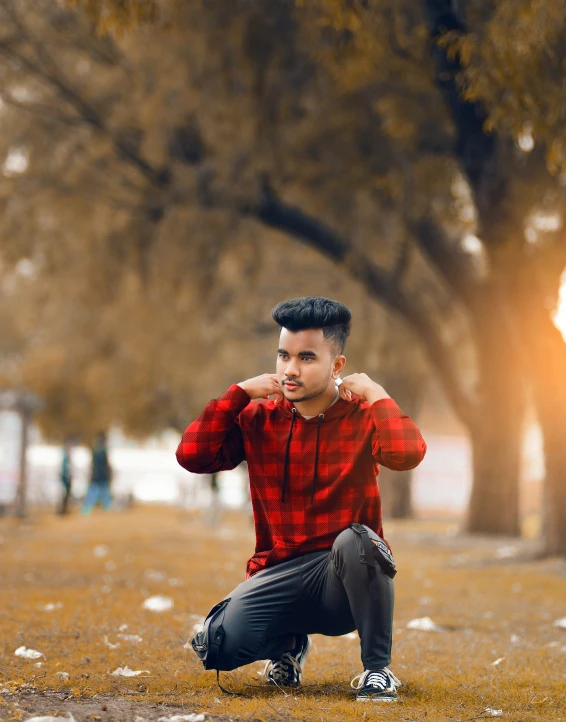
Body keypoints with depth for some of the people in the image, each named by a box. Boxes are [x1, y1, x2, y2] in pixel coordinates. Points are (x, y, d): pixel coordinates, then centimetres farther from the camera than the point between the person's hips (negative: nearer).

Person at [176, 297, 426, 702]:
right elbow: (192, 456, -9)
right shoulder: (258, 418, 4)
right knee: (219, 647, -24)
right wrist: (240, 393, -7)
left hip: (346, 578, -2)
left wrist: (375, 393, -13)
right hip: (279, 574, 2)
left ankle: (378, 669, -17)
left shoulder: (363, 417, -4)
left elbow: (407, 454, -26)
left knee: (354, 540, -37)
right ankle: (288, 643, 13)